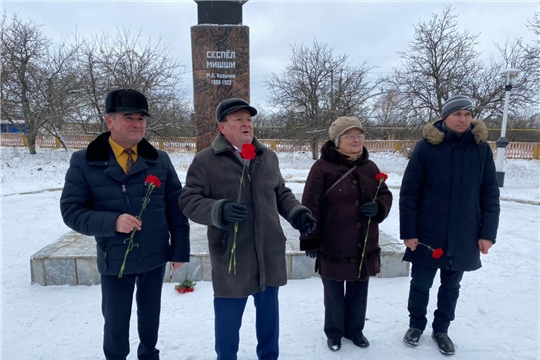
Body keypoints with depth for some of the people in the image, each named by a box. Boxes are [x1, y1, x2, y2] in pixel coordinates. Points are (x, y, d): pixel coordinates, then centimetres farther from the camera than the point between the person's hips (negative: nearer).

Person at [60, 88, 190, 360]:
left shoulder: (160, 160, -2)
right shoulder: (84, 162, -7)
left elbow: (176, 209, 0)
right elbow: (71, 211, -9)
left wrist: (179, 249, 0)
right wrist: (112, 222, -25)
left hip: (155, 257, 2)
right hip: (114, 260, -2)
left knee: (150, 314, 21)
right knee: (115, 320, 14)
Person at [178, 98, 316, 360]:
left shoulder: (268, 157, 7)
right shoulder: (205, 161, -8)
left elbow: (281, 194, 16)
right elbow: (189, 201, -9)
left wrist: (298, 214, 0)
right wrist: (219, 211, -26)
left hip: (269, 252, 5)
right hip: (230, 255, -4)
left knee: (268, 311, 20)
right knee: (228, 316, 10)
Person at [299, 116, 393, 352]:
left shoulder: (369, 167, 5)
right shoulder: (323, 167, -13)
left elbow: (385, 195, 13)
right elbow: (310, 207, -13)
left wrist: (378, 207, -11)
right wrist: (310, 240, -13)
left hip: (364, 246, 5)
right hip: (333, 246, -5)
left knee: (359, 292, 20)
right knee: (334, 293, 14)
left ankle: (355, 329, 42)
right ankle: (334, 332, 37)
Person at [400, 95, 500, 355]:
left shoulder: (481, 148, -1)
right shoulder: (426, 146, -8)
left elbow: (490, 194, 3)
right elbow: (408, 193, -8)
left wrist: (487, 232, -2)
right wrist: (408, 231, -10)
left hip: (464, 236, 2)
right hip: (427, 234, -2)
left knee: (451, 287, 17)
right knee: (420, 284, 12)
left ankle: (441, 329, 37)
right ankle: (416, 325, 35)